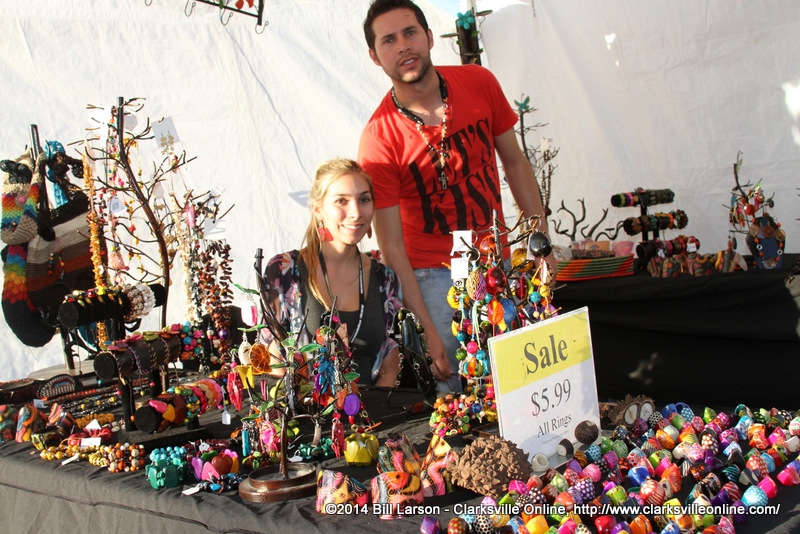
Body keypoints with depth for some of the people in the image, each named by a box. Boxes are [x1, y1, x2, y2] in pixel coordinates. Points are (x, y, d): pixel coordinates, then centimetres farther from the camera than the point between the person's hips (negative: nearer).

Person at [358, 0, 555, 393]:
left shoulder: (479, 83, -7)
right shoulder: (378, 139, -18)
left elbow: (514, 162, 7)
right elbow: (391, 247, -15)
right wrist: (429, 331, -18)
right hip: (436, 275, -3)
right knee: (458, 389, -2)